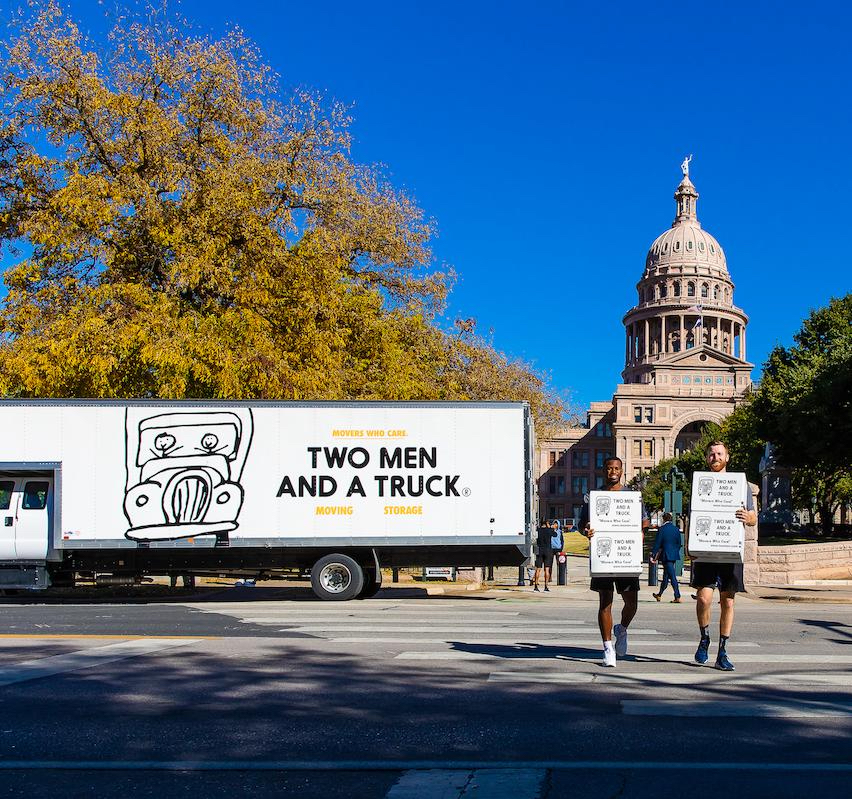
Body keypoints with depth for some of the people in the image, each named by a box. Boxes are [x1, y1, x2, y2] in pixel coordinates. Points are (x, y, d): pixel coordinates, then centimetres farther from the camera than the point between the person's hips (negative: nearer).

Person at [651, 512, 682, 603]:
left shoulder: (662, 529, -10)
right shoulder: (676, 529, 6)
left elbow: (657, 543, -9)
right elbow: (679, 543, 11)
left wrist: (653, 555, -5)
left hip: (666, 555, -6)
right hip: (674, 556, 6)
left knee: (672, 576, -8)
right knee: (666, 575, 16)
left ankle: (677, 597, -12)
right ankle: (659, 594, 28)